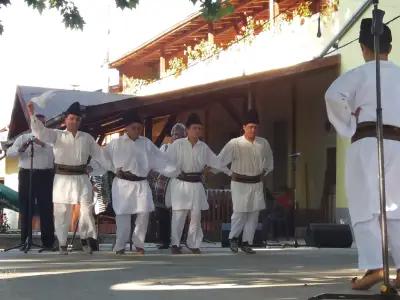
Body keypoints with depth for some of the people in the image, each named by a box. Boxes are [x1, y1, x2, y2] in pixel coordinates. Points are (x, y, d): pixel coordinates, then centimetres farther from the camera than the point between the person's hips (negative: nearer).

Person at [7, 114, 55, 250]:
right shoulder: (23, 138, 12)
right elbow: (9, 152, 1)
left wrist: (42, 144, -25)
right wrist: (20, 149, -19)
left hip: (45, 176, -1)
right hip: (26, 175, 1)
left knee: (46, 209, -1)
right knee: (26, 209, 1)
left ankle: (48, 242, 3)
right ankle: (25, 242, 6)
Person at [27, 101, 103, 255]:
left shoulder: (87, 137, 10)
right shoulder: (57, 135, 3)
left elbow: (99, 154, 12)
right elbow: (40, 132, -12)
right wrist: (32, 114, -26)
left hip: (81, 178, 1)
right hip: (63, 179, -1)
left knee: (87, 209, -5)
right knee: (62, 212, 3)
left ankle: (84, 238, 16)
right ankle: (62, 244, 16)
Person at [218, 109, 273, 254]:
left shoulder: (263, 143, 2)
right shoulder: (235, 144, -12)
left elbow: (269, 162, 19)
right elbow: (220, 160, -10)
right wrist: (231, 174, -5)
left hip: (257, 184, 4)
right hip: (240, 183, -4)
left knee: (254, 214, 6)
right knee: (239, 213, -5)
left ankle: (246, 243, 16)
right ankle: (233, 238, 19)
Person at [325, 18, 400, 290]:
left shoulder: (361, 73, 0)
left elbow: (334, 96, -14)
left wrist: (349, 127, -2)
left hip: (368, 141, -5)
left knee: (366, 205, -5)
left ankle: (374, 266, -16)